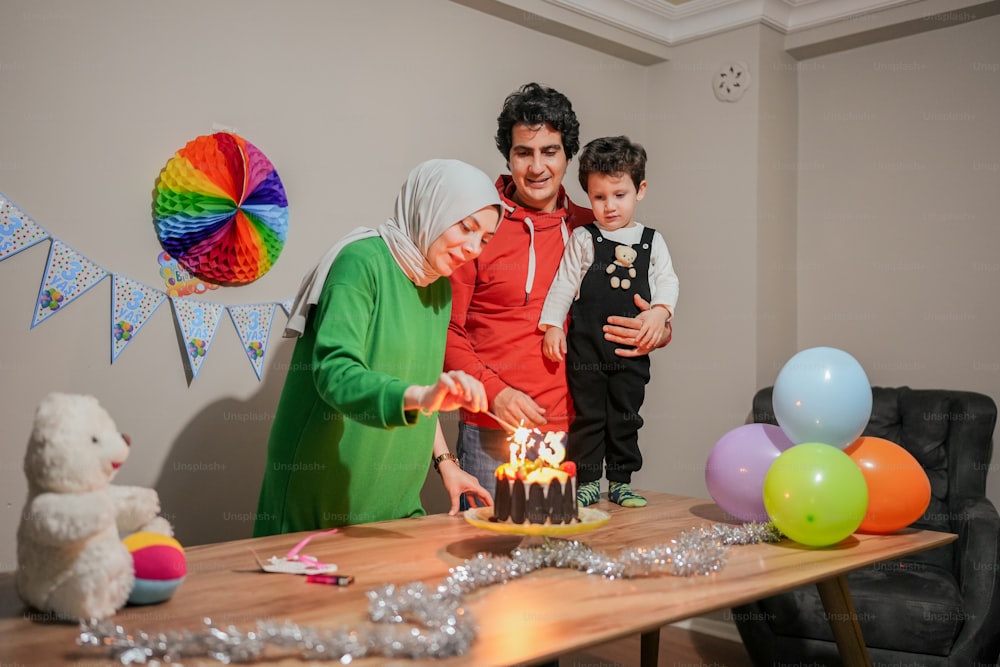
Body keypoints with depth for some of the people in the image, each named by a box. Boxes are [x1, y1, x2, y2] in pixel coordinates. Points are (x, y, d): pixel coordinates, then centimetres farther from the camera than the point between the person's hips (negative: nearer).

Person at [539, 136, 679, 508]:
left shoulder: (652, 241, 8)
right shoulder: (583, 239, 2)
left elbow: (667, 280, 5)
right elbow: (564, 282, 1)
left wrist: (659, 311, -15)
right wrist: (551, 325, -7)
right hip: (586, 344, -2)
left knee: (626, 416, 9)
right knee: (588, 414, 4)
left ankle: (621, 482, 21)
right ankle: (588, 482, 16)